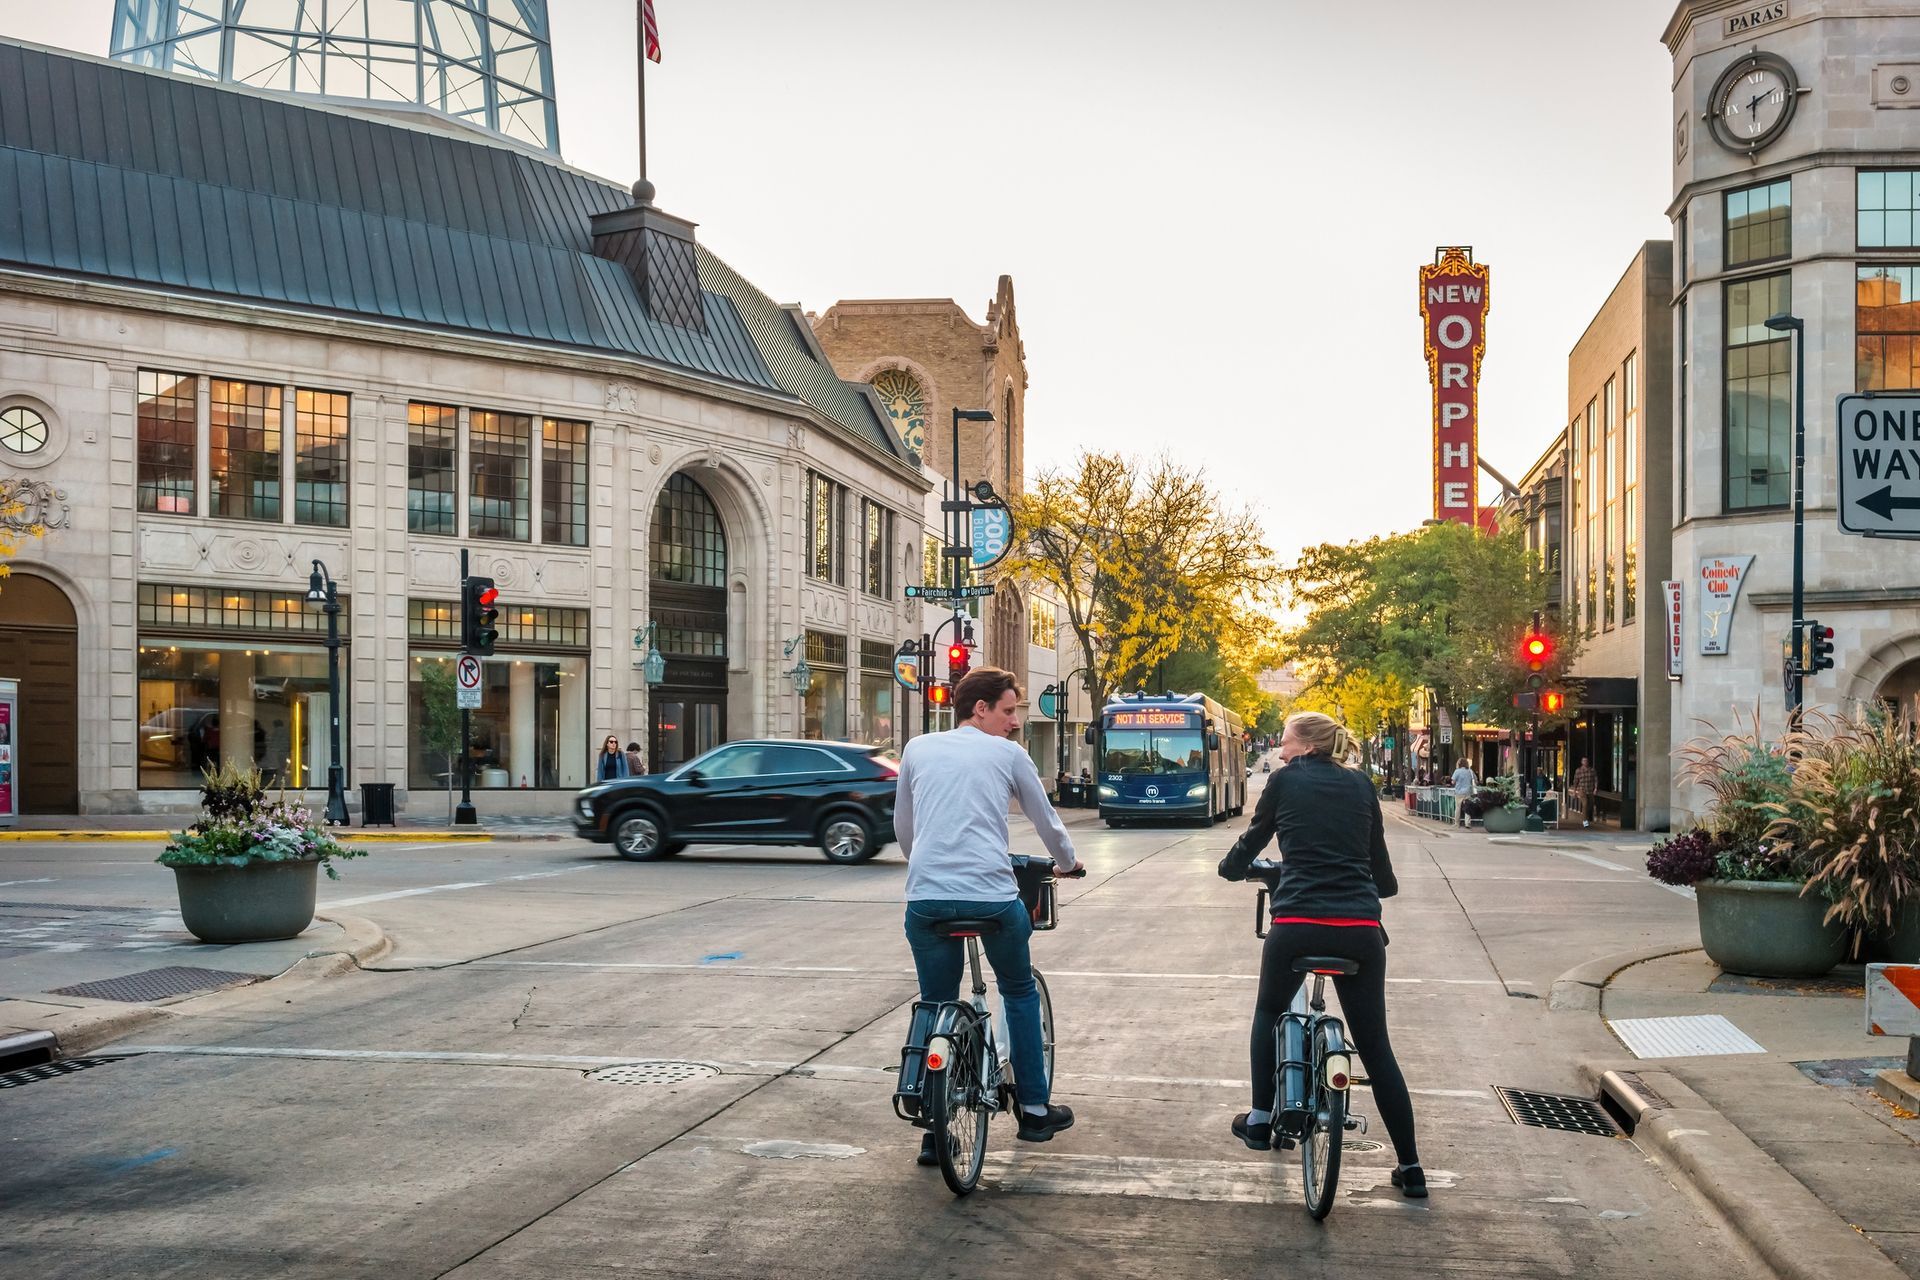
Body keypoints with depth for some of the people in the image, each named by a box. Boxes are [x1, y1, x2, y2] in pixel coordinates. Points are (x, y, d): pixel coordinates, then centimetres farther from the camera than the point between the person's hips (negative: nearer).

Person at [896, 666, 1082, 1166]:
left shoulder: (918, 749, 15)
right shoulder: (1008, 754, 9)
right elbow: (1047, 821, 19)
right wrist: (1067, 862, 39)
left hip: (927, 896, 2)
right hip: (992, 894, -2)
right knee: (1020, 993, 22)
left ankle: (936, 1133, 14)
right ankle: (1035, 1110, 26)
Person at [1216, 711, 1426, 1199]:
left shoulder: (1286, 781, 7)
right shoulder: (1360, 785, 14)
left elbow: (1251, 842, 15)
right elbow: (1379, 862, 19)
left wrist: (1229, 866, 37)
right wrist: (1385, 886, 41)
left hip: (1297, 924, -2)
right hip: (1360, 928, 2)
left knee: (1269, 1012, 27)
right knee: (1375, 1047, 11)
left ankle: (1260, 1119, 27)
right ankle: (1410, 1166, 12)